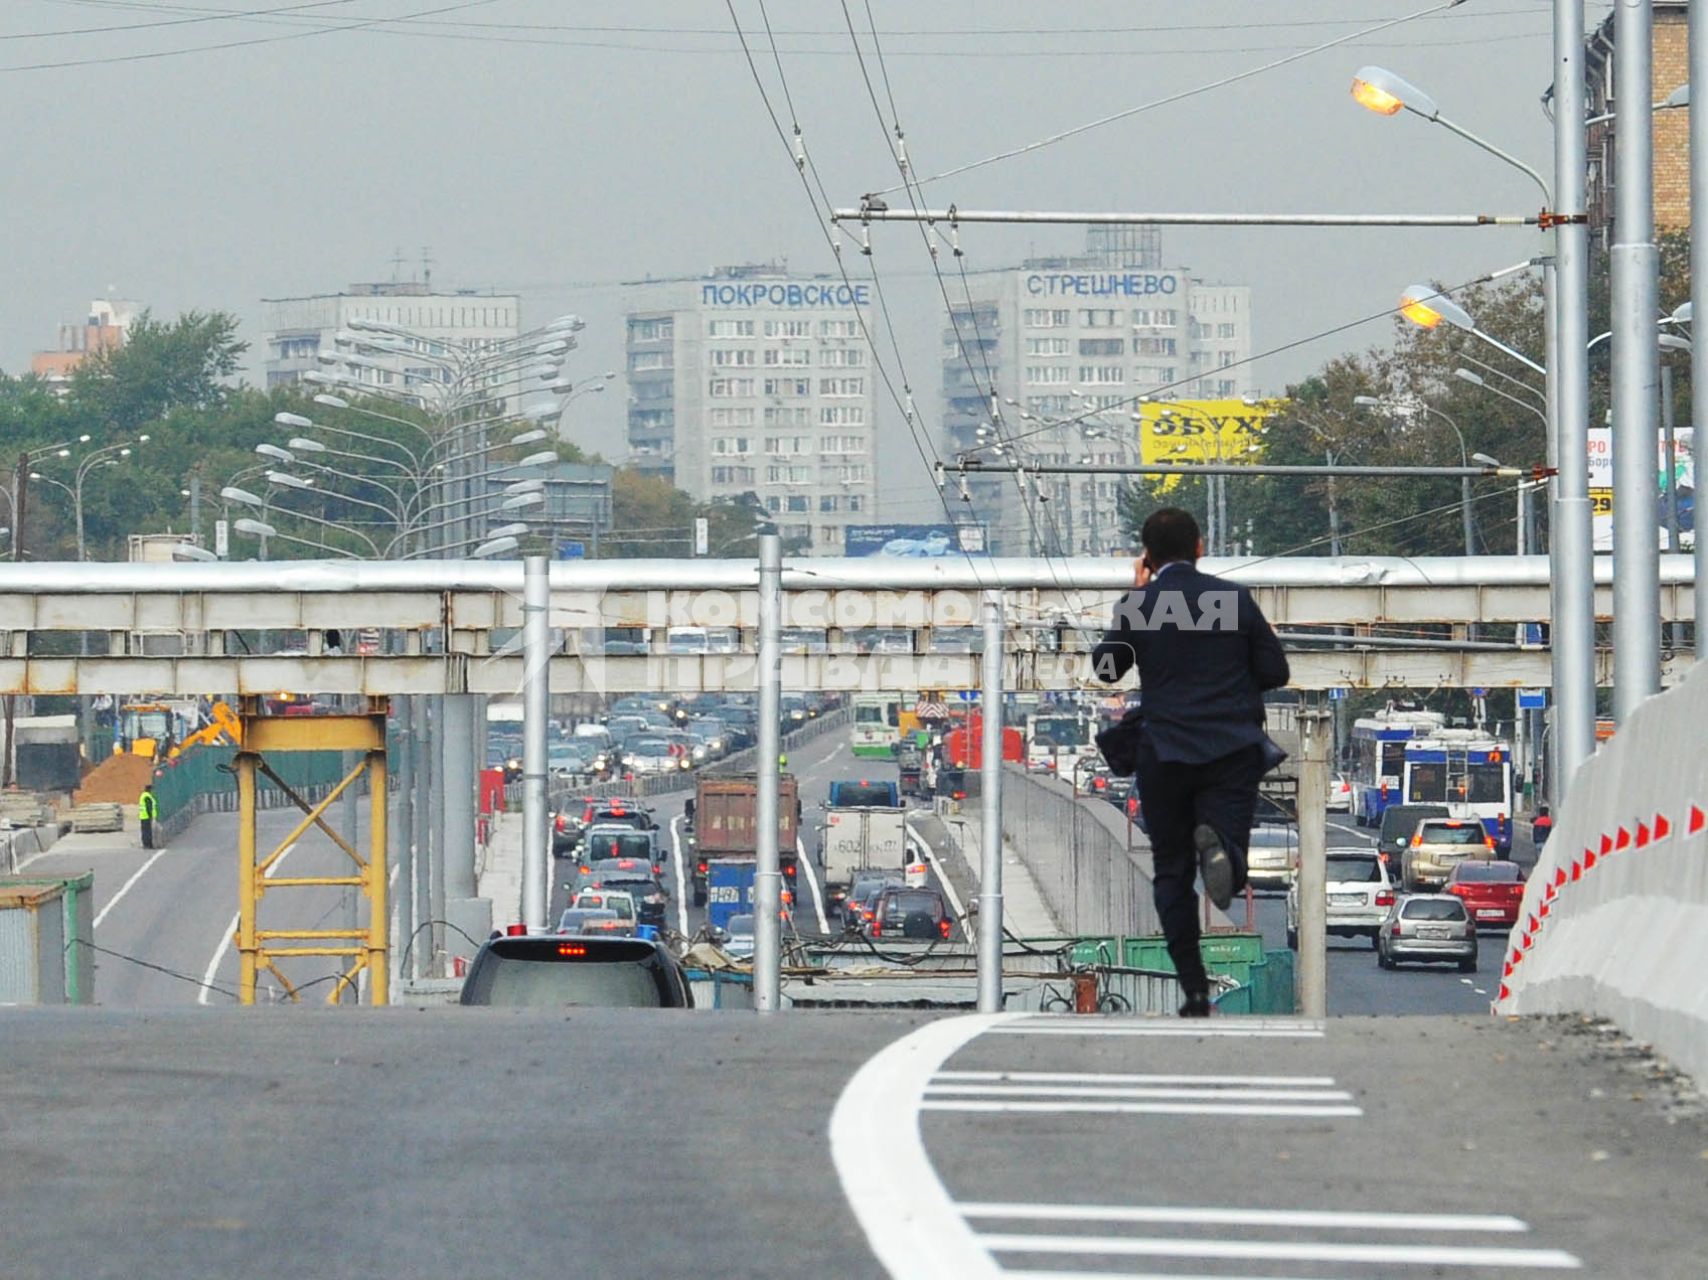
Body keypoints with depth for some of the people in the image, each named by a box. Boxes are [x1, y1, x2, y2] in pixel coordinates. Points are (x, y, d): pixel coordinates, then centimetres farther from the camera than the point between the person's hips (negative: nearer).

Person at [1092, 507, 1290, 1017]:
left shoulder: (1137, 606, -4)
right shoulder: (1234, 598, -1)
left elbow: (1106, 669, 12)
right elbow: (1276, 671, 3)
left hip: (1165, 753, 0)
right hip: (1233, 750, 0)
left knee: (1172, 873, 10)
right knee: (1228, 869, 2)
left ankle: (1195, 991, 2)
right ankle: (1216, 845, -35)